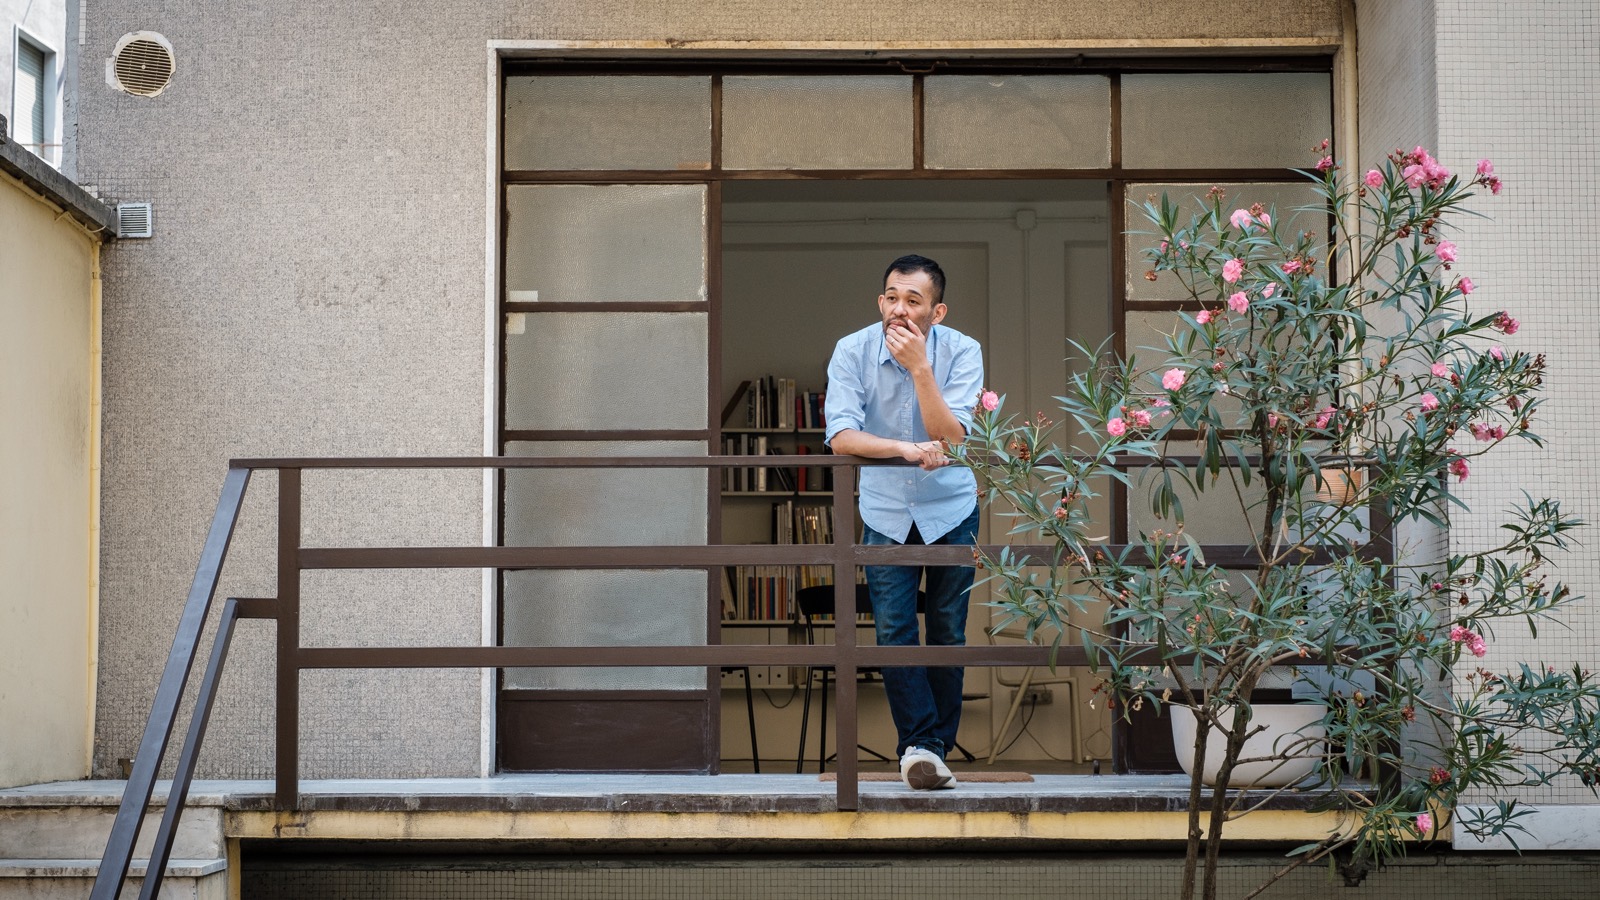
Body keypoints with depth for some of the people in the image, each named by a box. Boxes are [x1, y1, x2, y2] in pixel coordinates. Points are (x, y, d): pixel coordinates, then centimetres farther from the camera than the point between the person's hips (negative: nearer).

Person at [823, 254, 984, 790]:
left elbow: (950, 438, -24)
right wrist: (906, 449, -37)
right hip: (885, 511, 0)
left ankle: (933, 749, 13)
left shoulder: (961, 352, -15)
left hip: (950, 509, 0)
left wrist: (920, 366, -31)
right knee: (894, 633, -11)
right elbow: (841, 436, -23)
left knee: (948, 634, 3)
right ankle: (920, 745, -9)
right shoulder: (852, 351, -13)